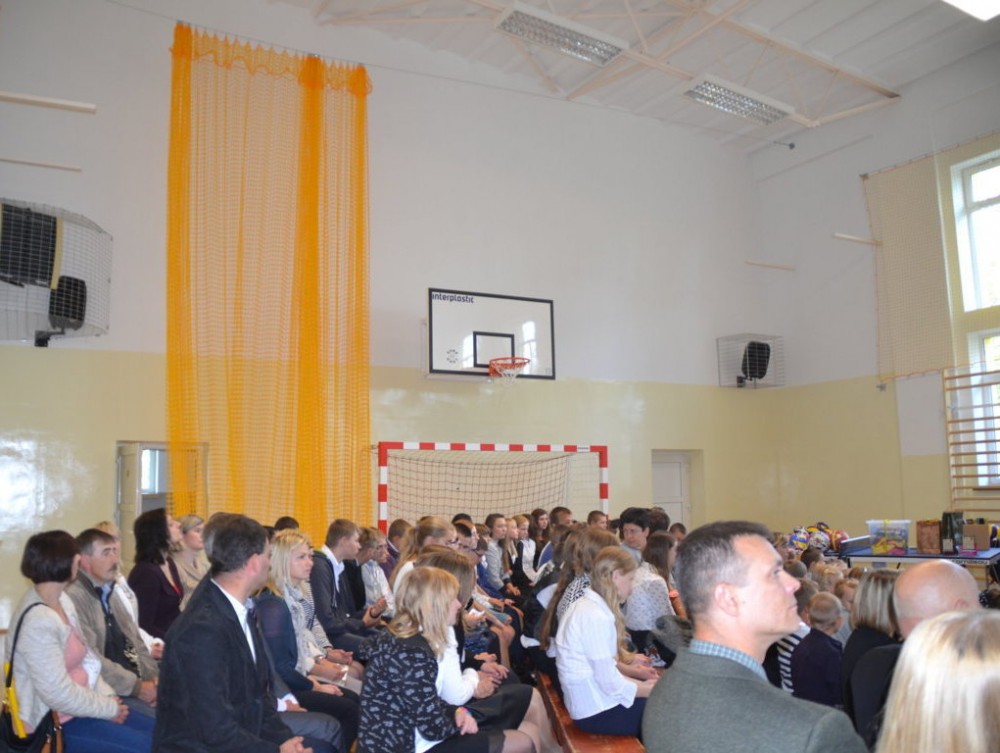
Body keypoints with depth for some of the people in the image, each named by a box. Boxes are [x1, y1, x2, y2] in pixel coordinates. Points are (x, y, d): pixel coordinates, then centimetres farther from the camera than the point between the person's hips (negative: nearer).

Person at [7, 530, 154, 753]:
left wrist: (107, 697, -3)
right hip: (56, 722, -9)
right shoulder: (39, 621, -26)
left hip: (80, 704, 9)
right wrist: (110, 708, -13)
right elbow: (59, 695, -25)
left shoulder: (61, 600, 3)